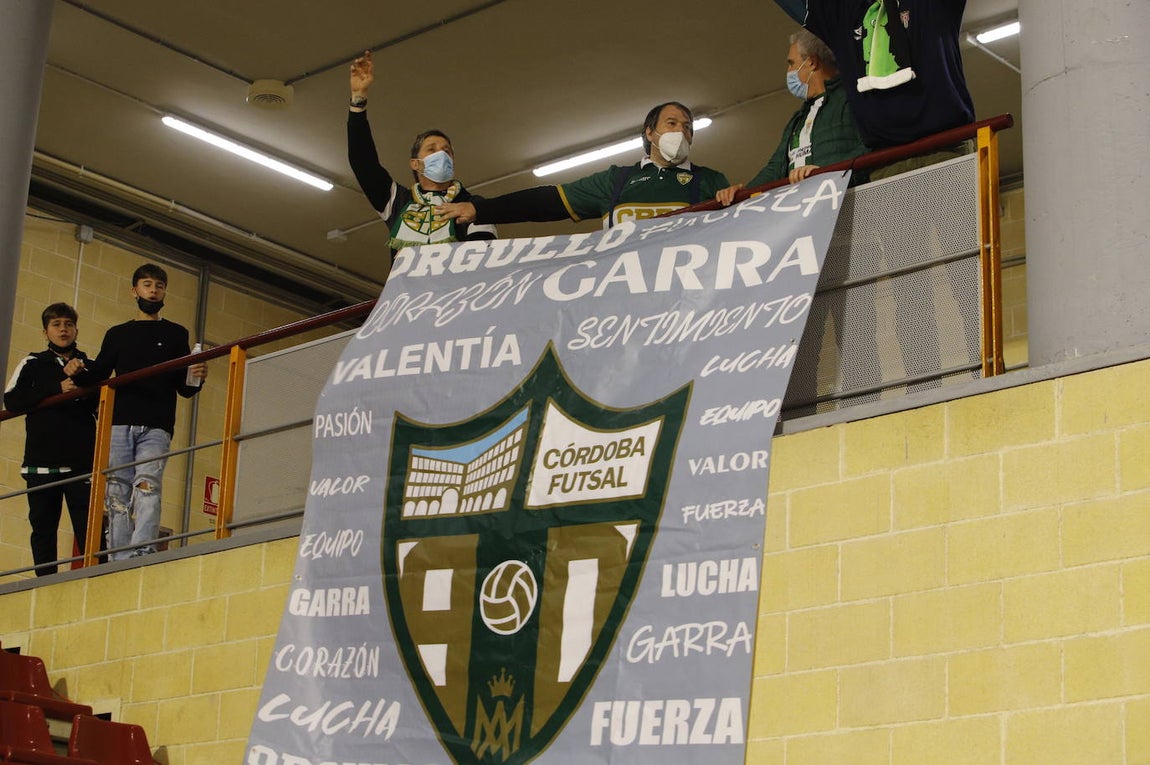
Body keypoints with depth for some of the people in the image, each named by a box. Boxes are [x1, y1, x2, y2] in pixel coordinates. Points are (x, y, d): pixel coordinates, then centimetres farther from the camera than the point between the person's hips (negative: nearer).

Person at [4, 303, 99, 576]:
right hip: (41, 461, 0)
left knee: (88, 526, -8)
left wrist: (79, 379, -6)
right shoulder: (32, 364, 13)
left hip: (81, 460, 0)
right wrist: (58, 388, -9)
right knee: (43, 525, 0)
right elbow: (12, 400, -2)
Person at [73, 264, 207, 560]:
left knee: (146, 486, -20)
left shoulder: (176, 334, 17)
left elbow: (184, 388, 12)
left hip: (156, 427, -2)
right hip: (119, 424, 2)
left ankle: (142, 552, -34)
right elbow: (97, 377, 12)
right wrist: (77, 374, -10)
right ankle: (120, 561, -8)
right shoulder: (117, 334, 21)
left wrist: (196, 379, -10)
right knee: (116, 494, -5)